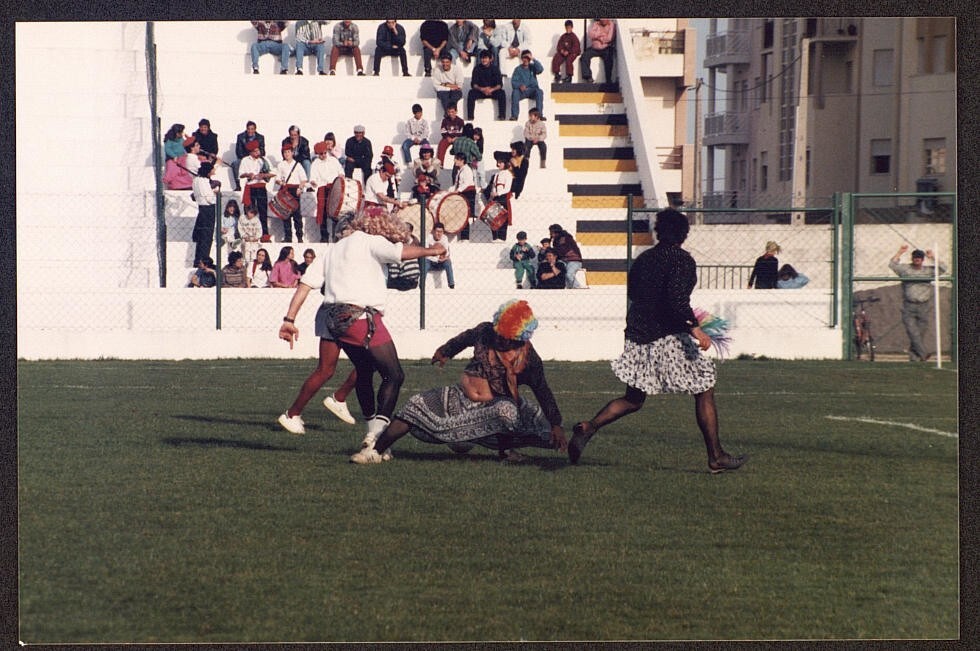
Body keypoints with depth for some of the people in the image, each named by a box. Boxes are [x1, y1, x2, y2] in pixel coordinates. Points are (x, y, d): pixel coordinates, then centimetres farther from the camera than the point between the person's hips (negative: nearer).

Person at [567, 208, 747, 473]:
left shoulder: (643, 258, 12)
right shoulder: (681, 260, -10)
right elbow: (677, 298, -23)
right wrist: (694, 328, -22)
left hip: (639, 334, 7)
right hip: (670, 339, -7)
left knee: (633, 399, 14)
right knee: (704, 393, 6)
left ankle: (588, 427, -8)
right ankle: (716, 457, 8)